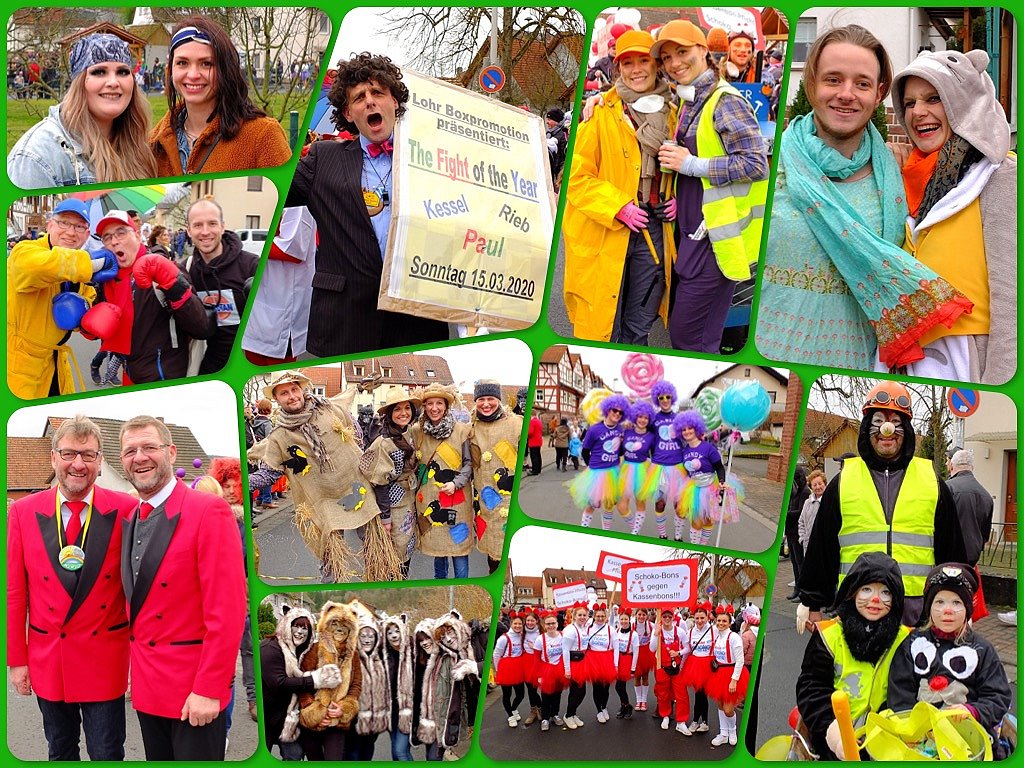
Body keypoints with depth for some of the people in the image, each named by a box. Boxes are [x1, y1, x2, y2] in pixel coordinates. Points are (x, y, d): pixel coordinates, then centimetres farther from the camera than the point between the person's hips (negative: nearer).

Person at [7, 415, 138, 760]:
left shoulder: (126, 510, -8)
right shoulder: (23, 511, -2)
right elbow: (14, 591, 1)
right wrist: (16, 659, 1)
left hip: (105, 661, -2)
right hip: (47, 661, 2)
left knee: (107, 754, 5)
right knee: (60, 753, 16)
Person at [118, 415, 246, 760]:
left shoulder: (209, 512, -14)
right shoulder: (130, 520, 9)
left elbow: (227, 610, -18)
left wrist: (208, 690, -19)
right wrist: (138, 672, 5)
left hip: (196, 694, -7)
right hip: (147, 684, 7)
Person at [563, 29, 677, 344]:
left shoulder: (670, 114, 9)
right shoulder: (601, 114, -7)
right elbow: (577, 176, -8)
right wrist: (619, 207, -17)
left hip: (653, 232, 4)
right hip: (605, 233, -4)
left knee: (639, 325, 12)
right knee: (601, 324, 0)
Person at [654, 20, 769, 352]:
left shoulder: (726, 102, -15)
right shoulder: (688, 102, 14)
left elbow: (756, 165, -21)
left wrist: (691, 165, -20)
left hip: (716, 237, -10)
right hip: (692, 232, 10)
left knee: (687, 336, -7)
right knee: (691, 331, 16)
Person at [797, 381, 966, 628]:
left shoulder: (931, 482, 12)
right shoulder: (843, 482, 10)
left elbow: (952, 549, 15)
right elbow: (820, 547, 12)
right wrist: (812, 603, 9)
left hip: (916, 605, 0)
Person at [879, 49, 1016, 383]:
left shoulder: (999, 176, -9)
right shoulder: (919, 178, 13)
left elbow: (1010, 294, -16)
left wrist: (996, 386, -20)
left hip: (969, 365, -7)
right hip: (910, 360, 7)